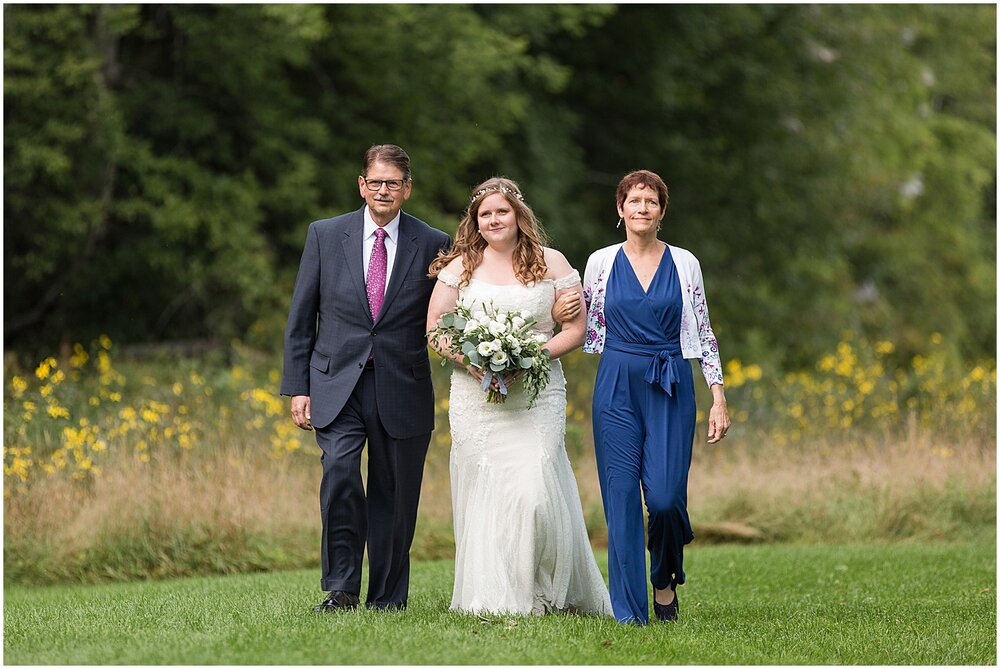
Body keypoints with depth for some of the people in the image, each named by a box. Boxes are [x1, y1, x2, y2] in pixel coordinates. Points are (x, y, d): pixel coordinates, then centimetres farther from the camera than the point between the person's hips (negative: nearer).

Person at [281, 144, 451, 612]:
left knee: (394, 496, 4)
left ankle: (387, 600, 16)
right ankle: (341, 588, -12)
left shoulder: (433, 245, 4)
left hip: (402, 390, 1)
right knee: (339, 471, -21)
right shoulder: (325, 236, 5)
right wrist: (298, 388, 2)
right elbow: (301, 319, 7)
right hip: (338, 384, -1)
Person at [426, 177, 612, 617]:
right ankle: (493, 596, 4)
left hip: (538, 394, -1)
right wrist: (467, 359, -10)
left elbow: (577, 328, 5)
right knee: (483, 492, -3)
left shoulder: (551, 263, 6)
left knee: (534, 489, -14)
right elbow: (434, 328, 9)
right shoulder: (460, 267, 9)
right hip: (475, 395, 2)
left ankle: (545, 591, 3)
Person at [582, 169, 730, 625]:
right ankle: (629, 613, 3)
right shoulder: (601, 262, 5)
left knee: (665, 497, -11)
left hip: (671, 387, -1)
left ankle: (665, 579, 18)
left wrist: (718, 399, 1)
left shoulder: (684, 263, 4)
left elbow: (702, 333, 6)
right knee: (621, 498, -3)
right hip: (616, 386, 1)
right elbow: (589, 331, 15)